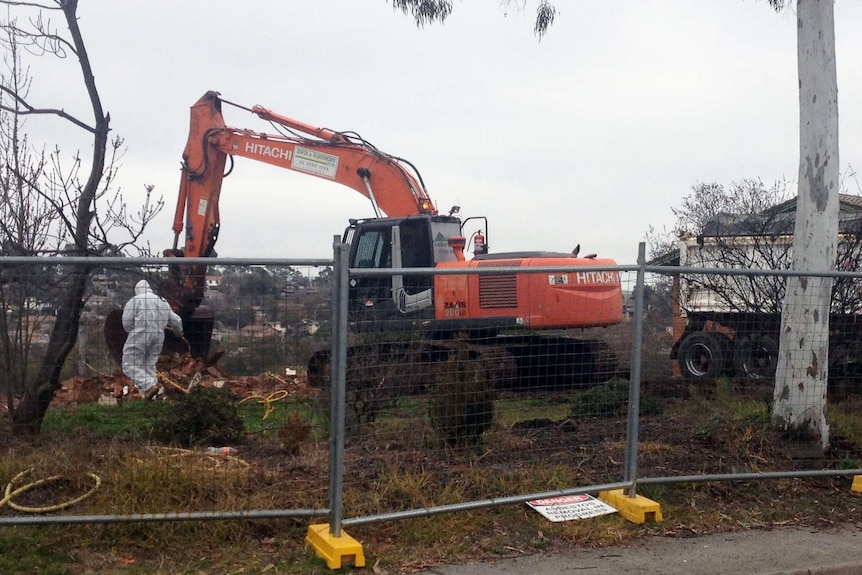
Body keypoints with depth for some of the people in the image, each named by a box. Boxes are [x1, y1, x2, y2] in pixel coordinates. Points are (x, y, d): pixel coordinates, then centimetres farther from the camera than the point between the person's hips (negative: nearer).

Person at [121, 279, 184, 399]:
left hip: (139, 337, -6)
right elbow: (176, 321, 18)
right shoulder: (163, 303, 14)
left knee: (130, 366, -2)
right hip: (158, 338, 6)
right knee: (149, 366, 13)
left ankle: (150, 385, -20)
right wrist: (179, 332, 39)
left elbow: (126, 323, -8)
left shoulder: (134, 301, -5)